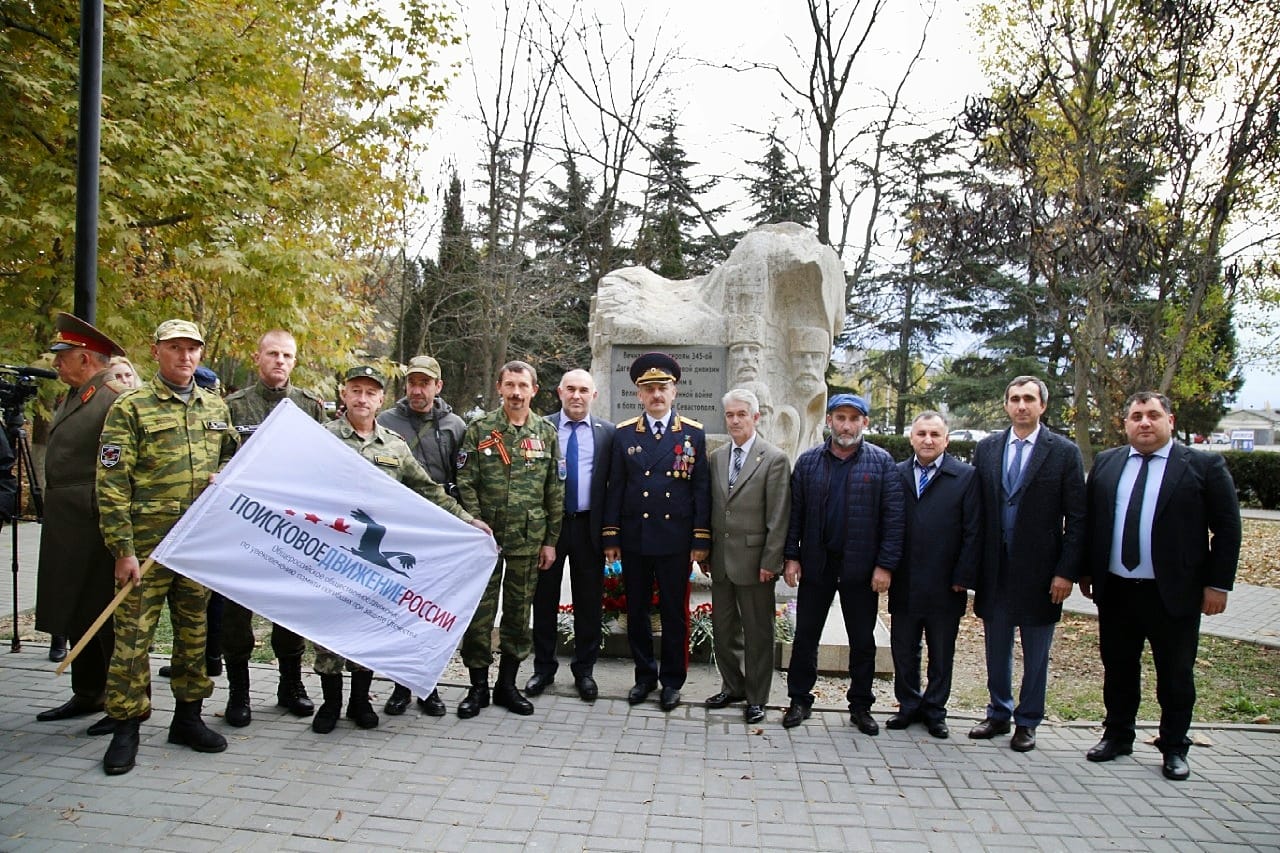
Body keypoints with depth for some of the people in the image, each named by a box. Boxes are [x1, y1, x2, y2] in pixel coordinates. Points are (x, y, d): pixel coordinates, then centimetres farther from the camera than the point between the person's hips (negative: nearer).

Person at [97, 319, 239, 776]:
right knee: (133, 633, 1)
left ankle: (188, 717, 26)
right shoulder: (130, 407, -4)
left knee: (195, 630, 12)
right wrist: (122, 549, -13)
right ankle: (126, 728, 15)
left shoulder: (216, 407, 10)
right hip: (148, 543, -4)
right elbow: (112, 484, -8)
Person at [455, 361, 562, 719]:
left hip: (528, 540, 2)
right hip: (485, 538, -2)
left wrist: (550, 540, 3)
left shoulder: (546, 433, 5)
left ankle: (508, 685, 22)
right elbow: (465, 484, -3)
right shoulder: (479, 430, 0)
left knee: (519, 613, 9)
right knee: (479, 613, 3)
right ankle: (478, 686, 17)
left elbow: (555, 491, 6)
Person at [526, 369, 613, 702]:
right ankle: (543, 668, 26)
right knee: (544, 600, 10)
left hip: (589, 526, 1)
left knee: (589, 603, 9)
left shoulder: (607, 433, 2)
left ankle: (584, 670, 24)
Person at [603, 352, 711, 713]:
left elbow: (701, 489, 0)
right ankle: (645, 675, 27)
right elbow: (615, 488, 4)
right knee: (636, 611, 11)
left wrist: (701, 539, -5)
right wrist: (611, 537, 0)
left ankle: (672, 681, 21)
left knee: (675, 613, 6)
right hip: (634, 539, 2)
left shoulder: (693, 433, 2)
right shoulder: (624, 434, 5)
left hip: (676, 540, -1)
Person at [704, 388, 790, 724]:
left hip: (753, 560, -5)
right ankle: (733, 687, 33)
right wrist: (705, 552, 9)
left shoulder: (774, 459, -9)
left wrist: (770, 562, -13)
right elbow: (711, 508, 12)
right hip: (721, 559, 6)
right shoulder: (716, 457, 9)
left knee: (758, 632, 7)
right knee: (723, 628, 15)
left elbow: (779, 518, -11)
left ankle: (756, 698, 21)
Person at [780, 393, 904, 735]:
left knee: (862, 641, 10)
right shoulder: (808, 461, 3)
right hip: (815, 564, 1)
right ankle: (799, 700, 22)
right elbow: (795, 512, 3)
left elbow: (894, 517, -5)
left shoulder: (882, 462, -2)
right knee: (805, 636, 8)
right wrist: (791, 557, -3)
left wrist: (885, 565, -10)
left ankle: (861, 706, 25)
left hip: (861, 568, -1)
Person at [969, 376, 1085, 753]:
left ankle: (1027, 722, 26)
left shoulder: (1064, 452, -4)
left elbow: (1077, 519, -5)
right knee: (997, 648, 15)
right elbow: (976, 509, 5)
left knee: (1035, 654, 11)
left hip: (1039, 571, -2)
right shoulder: (986, 449, 4)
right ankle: (998, 714, 31)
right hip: (994, 568, 3)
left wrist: (1066, 571, -10)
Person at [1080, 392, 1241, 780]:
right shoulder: (1105, 463, 6)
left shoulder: (1204, 466, -4)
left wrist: (1218, 584, -6)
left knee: (1175, 675, 10)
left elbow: (1227, 529, -3)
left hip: (1174, 594, -3)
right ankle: (1117, 735, 31)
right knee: (1118, 669, 14)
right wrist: (1086, 571, 8)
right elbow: (1089, 521, 10)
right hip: (1115, 591, 3)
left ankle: (1174, 748, 27)